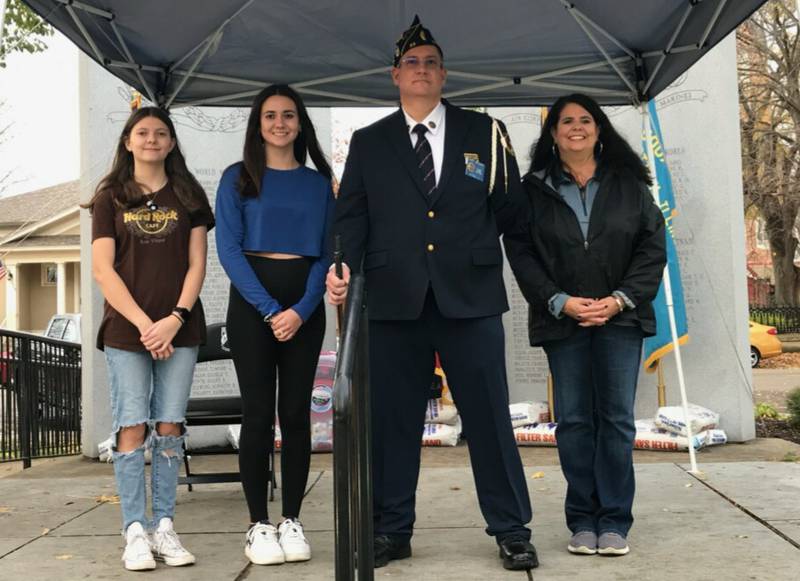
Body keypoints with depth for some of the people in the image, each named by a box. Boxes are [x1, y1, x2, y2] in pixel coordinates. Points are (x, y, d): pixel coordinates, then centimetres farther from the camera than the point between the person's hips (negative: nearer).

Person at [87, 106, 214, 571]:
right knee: (132, 428, -5)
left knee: (170, 427, 1)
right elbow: (103, 270, 0)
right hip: (127, 329, -1)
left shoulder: (188, 195, 11)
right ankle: (135, 532, 1)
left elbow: (197, 264, 6)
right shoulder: (110, 198, 7)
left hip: (179, 329, 1)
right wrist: (143, 323, -9)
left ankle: (165, 527, 8)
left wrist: (175, 319, -8)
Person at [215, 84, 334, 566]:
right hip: (252, 302, -2)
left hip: (305, 306, 2)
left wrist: (302, 309, -11)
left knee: (296, 411, 2)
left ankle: (292, 521, 8)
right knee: (258, 411, -3)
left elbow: (327, 252, 5)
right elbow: (229, 250, -4)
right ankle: (259, 524, 3)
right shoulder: (238, 178, 5)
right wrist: (270, 310, -14)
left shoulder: (319, 183, 11)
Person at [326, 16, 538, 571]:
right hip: (393, 298, 1)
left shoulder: (484, 132, 9)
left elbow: (510, 206, 12)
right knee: (391, 418, 6)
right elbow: (351, 214, 6)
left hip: (471, 297, -1)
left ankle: (512, 530, 13)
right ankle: (391, 530, 17)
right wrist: (344, 267, -10)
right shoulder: (368, 143, 12)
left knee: (489, 415, 2)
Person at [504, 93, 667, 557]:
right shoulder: (534, 189, 6)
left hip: (620, 317, 0)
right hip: (563, 320, 0)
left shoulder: (629, 184, 7)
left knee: (617, 418, -2)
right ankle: (582, 522, 9)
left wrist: (620, 300, -8)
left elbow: (654, 245, 3)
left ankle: (614, 522, 5)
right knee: (574, 420, 2)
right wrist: (559, 301, -10)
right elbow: (521, 252, 1)